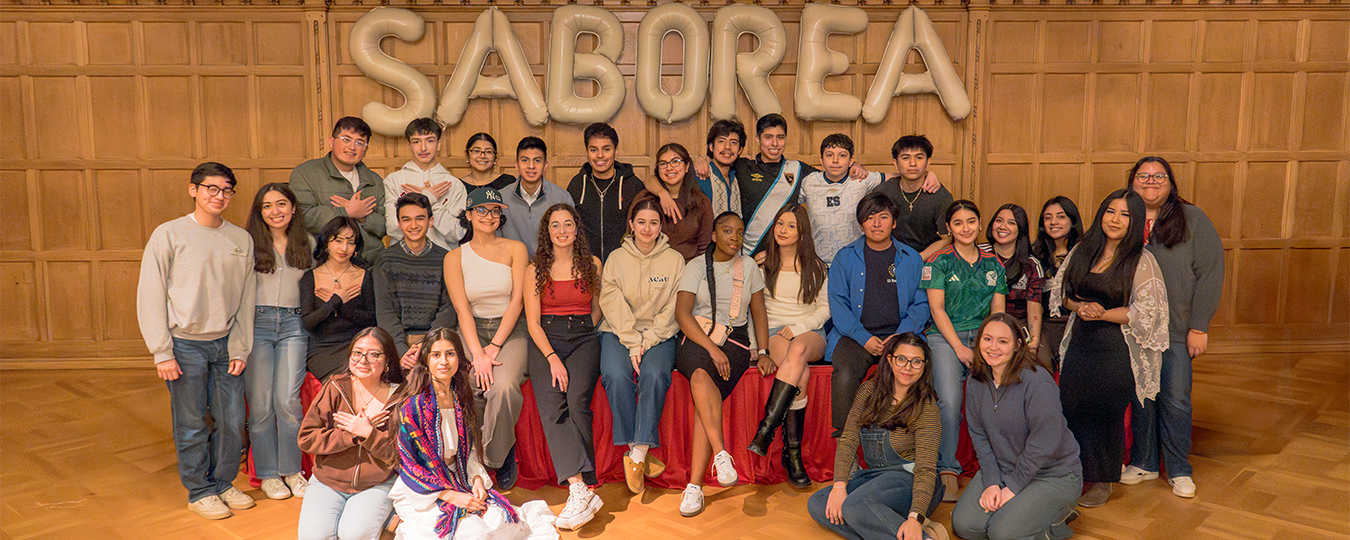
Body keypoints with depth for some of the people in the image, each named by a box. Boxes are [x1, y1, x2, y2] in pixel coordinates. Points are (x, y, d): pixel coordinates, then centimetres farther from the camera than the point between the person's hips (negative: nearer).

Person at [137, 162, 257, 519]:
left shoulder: (242, 239, 6)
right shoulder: (169, 235, -5)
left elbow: (246, 298, 8)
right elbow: (150, 298, -5)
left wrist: (240, 347, 3)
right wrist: (162, 352, -9)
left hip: (225, 344, 3)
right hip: (185, 345, -3)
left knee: (233, 420, 7)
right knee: (191, 426, 5)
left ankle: (223, 483, 27)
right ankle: (199, 491, 22)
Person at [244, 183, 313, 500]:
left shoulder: (307, 243, 12)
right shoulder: (249, 244, 3)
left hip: (293, 325, 2)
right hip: (257, 323, -1)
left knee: (287, 400, -4)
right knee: (260, 402, 0)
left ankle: (292, 469, 12)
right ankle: (268, 473, 14)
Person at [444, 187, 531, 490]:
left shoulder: (515, 249, 4)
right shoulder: (455, 258, 6)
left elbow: (517, 301, -3)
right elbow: (462, 310, -3)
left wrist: (494, 347, -13)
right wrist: (478, 353, -18)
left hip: (510, 331, -1)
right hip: (472, 332, 1)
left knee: (504, 386, -29)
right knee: (468, 387, -28)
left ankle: (500, 454, -6)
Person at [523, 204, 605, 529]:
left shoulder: (593, 265, 13)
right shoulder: (535, 270, 9)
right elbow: (532, 322, 3)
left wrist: (582, 332, 8)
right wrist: (552, 357, -10)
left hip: (583, 338, 0)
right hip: (545, 341, 0)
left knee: (577, 399, -27)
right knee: (550, 403, -25)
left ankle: (579, 487, -26)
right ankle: (581, 489, -35)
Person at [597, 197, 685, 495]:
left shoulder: (675, 260, 6)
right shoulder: (616, 258, 7)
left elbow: (672, 311, 0)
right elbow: (612, 304, -2)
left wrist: (646, 342, -12)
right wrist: (632, 343, -14)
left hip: (659, 334, 0)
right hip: (618, 332, 1)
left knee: (655, 375, -31)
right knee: (616, 375, -29)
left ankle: (636, 455, -25)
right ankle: (639, 453, -19)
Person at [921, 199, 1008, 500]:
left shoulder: (993, 264, 17)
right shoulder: (940, 261, 6)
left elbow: (998, 312, 13)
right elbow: (937, 308, -1)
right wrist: (959, 348, -10)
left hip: (983, 338, 3)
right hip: (944, 337, -3)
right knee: (950, 401, -26)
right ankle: (947, 469, -13)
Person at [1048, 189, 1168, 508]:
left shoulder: (1142, 261, -7)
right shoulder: (1083, 251, 8)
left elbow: (1144, 313, -11)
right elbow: (1062, 294, 13)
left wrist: (1102, 314, -15)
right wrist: (1080, 307, -7)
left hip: (1117, 350, -4)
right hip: (1080, 341, 5)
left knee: (1106, 413, 2)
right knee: (1071, 408, 4)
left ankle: (1103, 482, 20)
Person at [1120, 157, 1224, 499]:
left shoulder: (1192, 219, -2)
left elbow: (1210, 272, -4)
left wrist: (1199, 327, -8)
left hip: (1176, 328, -2)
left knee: (1175, 399, 3)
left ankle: (1179, 470, 19)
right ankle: (1144, 462, 25)